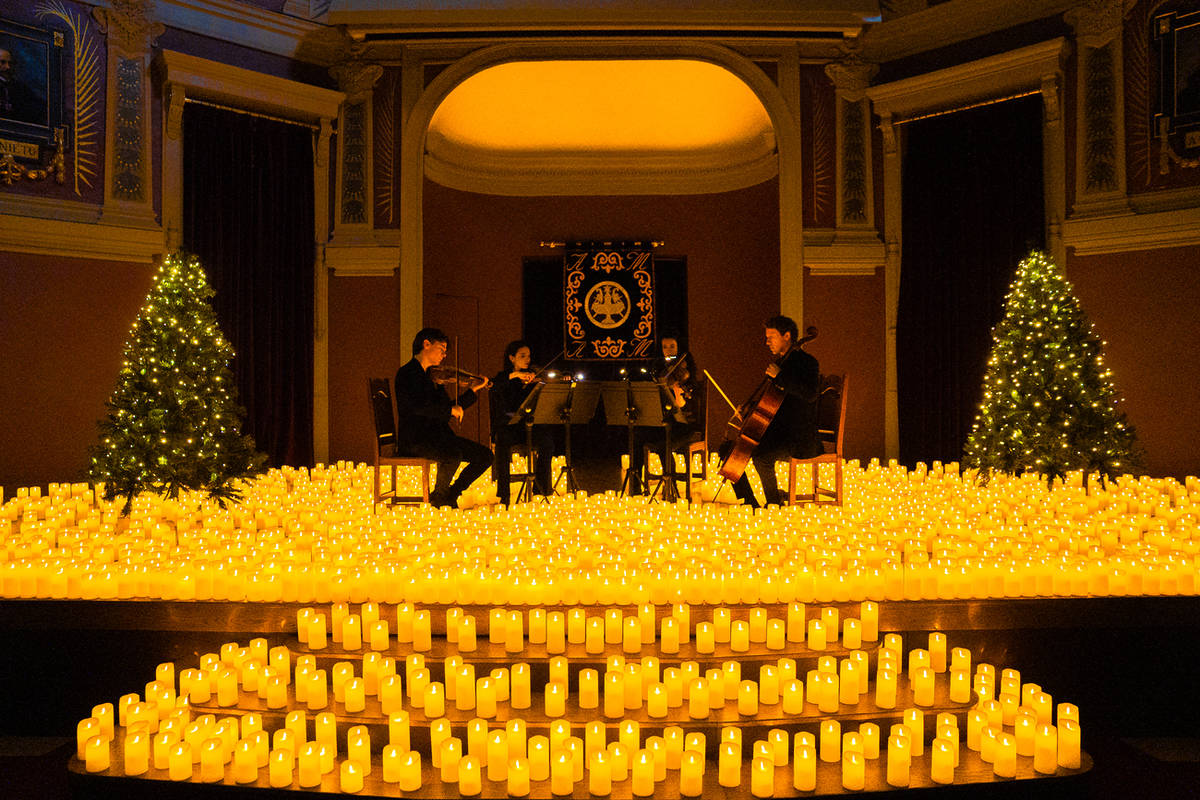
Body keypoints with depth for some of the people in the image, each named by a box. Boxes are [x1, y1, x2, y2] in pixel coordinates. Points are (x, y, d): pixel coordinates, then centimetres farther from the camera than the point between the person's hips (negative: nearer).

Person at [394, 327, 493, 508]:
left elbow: (447, 407, 22)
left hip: (438, 435, 8)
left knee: (485, 455, -4)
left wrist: (472, 389, 17)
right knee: (453, 455, -34)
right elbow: (417, 405, -23)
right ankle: (438, 498, -8)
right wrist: (451, 409, -20)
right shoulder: (407, 373, -7)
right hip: (414, 439, -8)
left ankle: (451, 494, 7)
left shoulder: (433, 376, 18)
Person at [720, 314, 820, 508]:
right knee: (726, 449, 3)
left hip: (799, 440, -9)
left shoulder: (807, 363, -9)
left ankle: (773, 505, -14)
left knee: (760, 456, -35)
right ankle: (750, 504, 4)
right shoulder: (779, 362, 17)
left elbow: (810, 394, -29)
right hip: (774, 433, 9)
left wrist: (779, 376, -25)